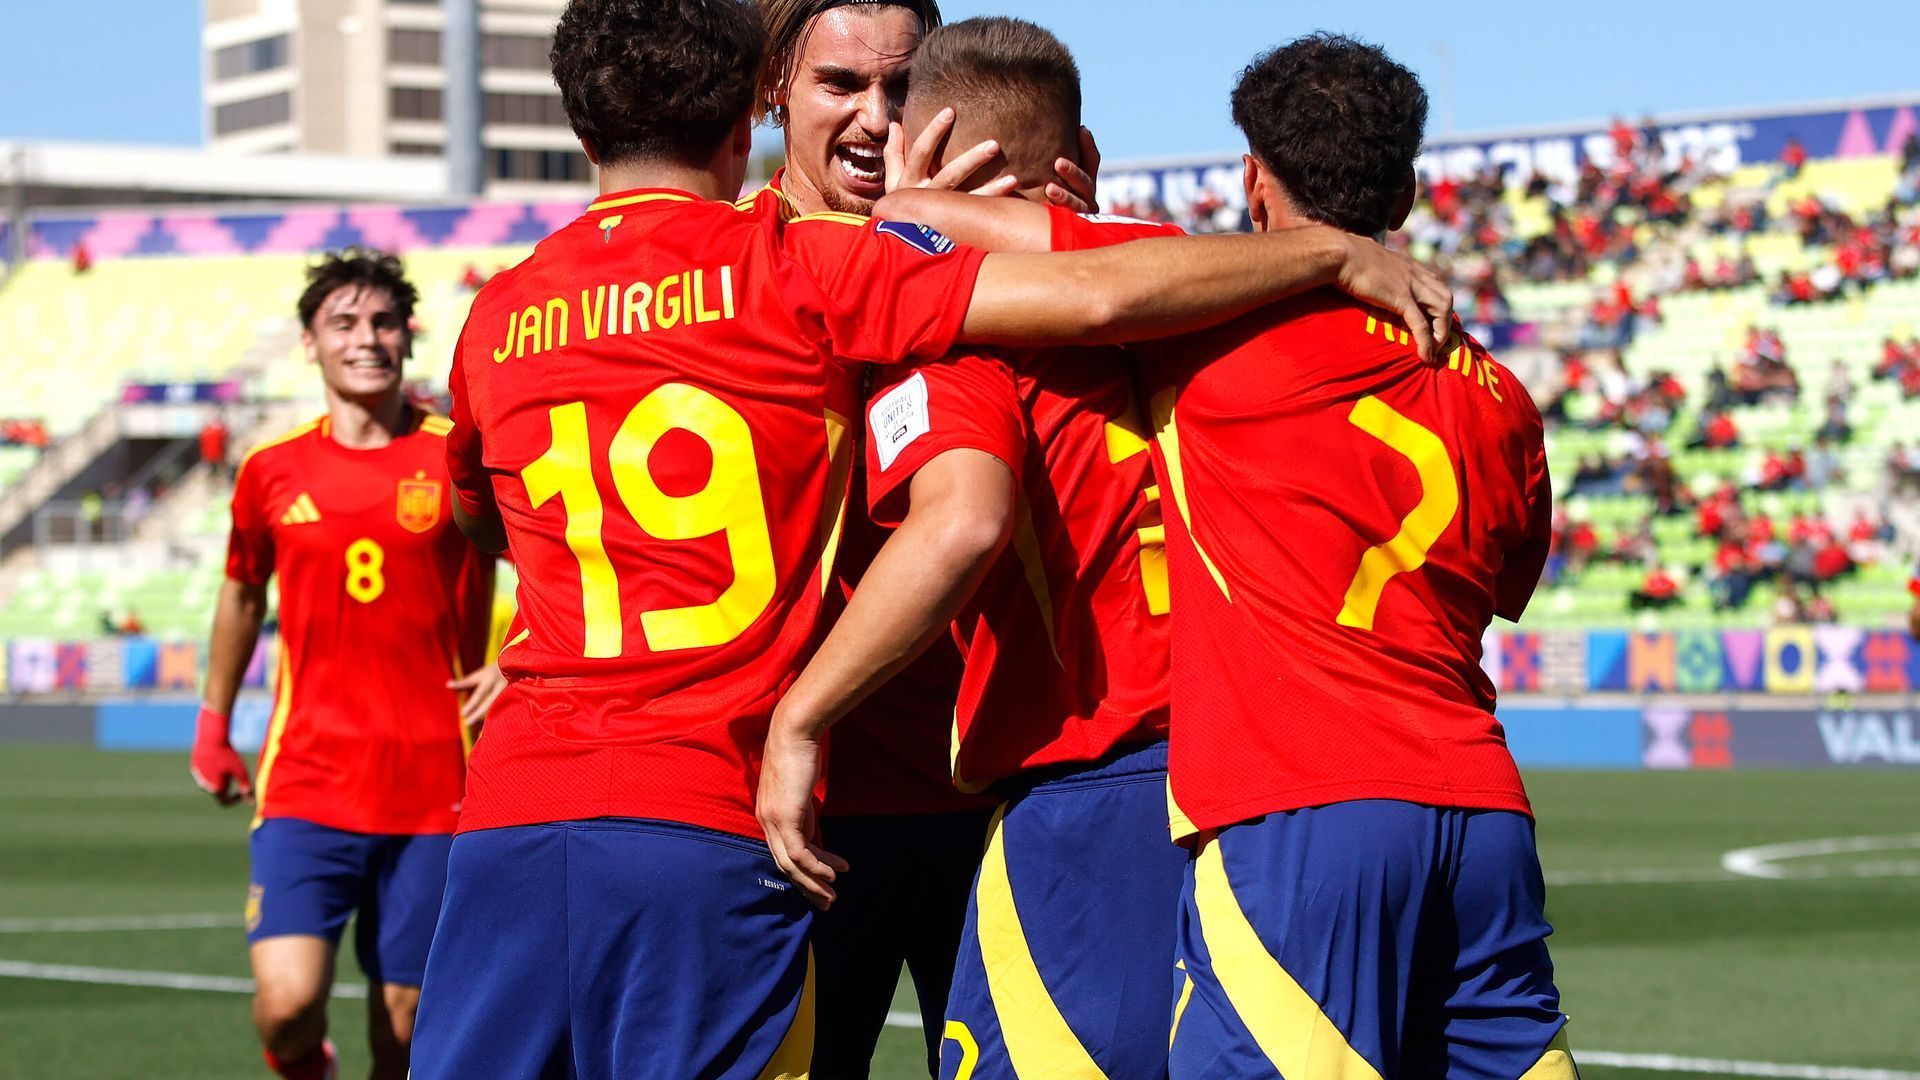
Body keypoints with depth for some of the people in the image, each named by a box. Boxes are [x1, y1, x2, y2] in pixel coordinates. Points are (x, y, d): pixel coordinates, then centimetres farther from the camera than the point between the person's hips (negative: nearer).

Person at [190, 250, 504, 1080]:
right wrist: (213, 724, 28)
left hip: (430, 784, 0)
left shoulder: (458, 458, -1)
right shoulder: (273, 469, 5)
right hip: (305, 777, 1)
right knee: (287, 1003, -15)